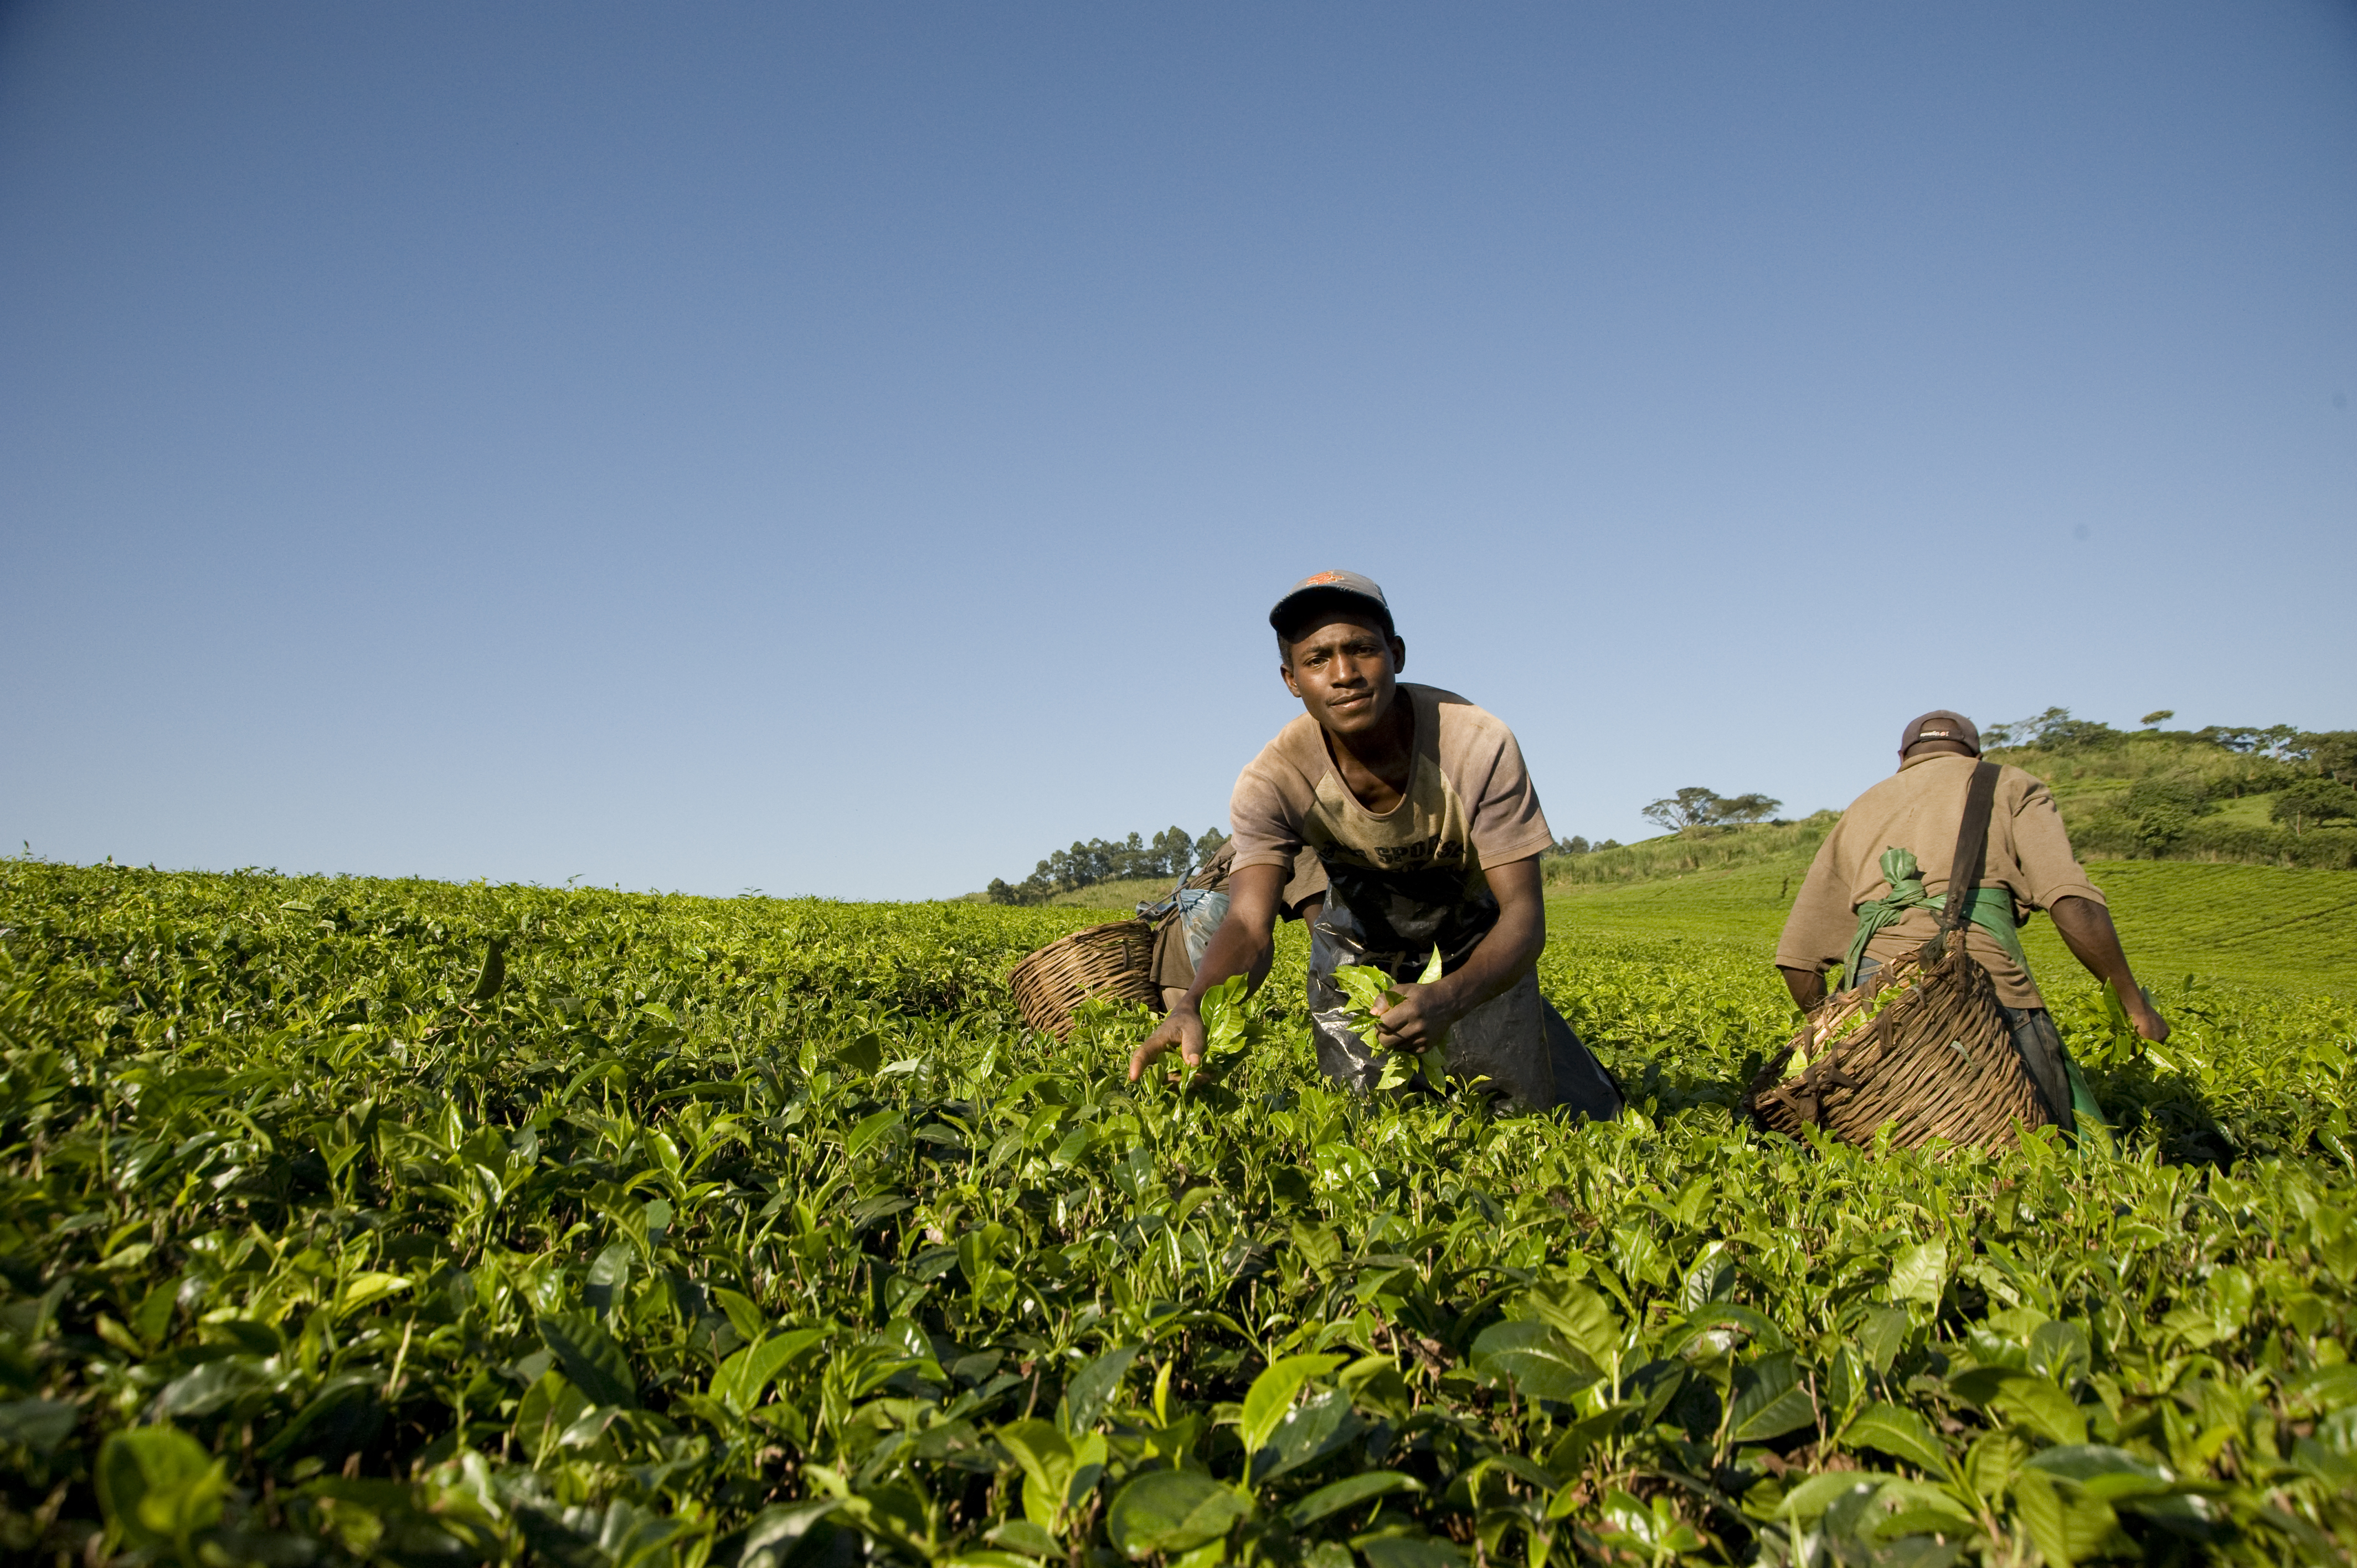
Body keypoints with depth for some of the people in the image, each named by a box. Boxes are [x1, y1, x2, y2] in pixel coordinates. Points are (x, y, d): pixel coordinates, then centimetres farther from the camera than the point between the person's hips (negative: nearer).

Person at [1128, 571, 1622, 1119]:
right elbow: (1250, 924, -38)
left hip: (1478, 950, 0)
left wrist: (1448, 999, -54)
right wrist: (1191, 1006, -62)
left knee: (1584, 1118, -4)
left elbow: (1524, 914, -34)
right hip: (1358, 948, 1)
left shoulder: (1479, 745, -34)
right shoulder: (1271, 783, -30)